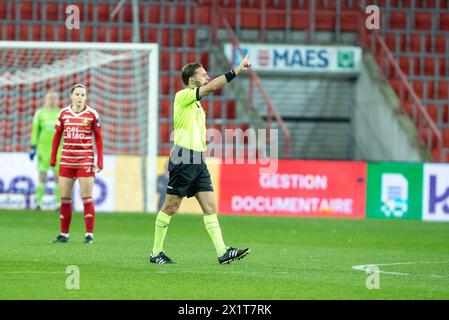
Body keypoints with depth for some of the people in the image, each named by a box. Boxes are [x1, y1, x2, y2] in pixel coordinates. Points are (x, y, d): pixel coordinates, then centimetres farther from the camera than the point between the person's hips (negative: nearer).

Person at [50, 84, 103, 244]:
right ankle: (64, 234, 11)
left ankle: (89, 234, 1)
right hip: (66, 161, 3)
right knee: (65, 199, 4)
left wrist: (99, 162, -5)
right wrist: (53, 159, 8)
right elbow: (57, 136, 12)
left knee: (87, 199, -4)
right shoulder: (64, 114, 6)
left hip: (85, 161, -3)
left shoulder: (92, 114, -2)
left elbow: (98, 138, 1)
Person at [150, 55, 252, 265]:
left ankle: (222, 252, -7)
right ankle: (156, 253, 7)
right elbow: (212, 87, -19)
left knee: (210, 206, -1)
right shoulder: (183, 96, -6)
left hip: (198, 161, 8)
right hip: (183, 159, -8)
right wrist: (237, 71, -20)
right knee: (170, 207, -1)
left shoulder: (196, 104, 20)